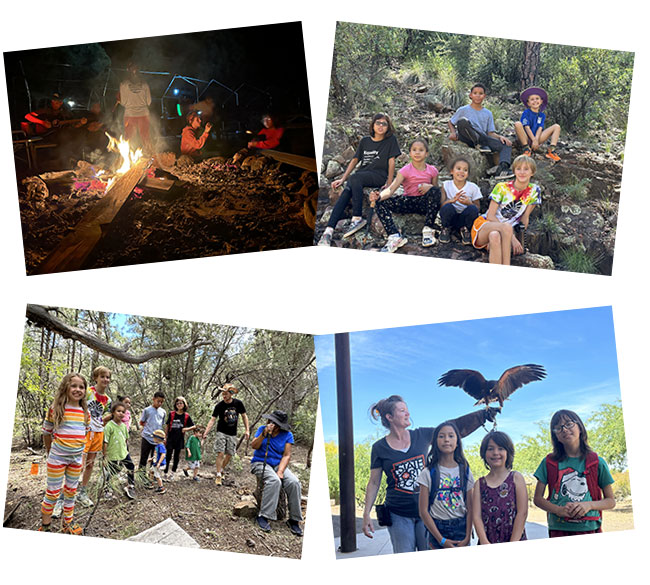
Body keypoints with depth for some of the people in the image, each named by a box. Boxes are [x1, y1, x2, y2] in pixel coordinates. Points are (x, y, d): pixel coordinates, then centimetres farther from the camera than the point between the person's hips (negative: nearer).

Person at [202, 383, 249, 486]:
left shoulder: (238, 403, -7)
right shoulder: (219, 405, -12)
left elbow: (244, 416, 6)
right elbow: (212, 420, -11)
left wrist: (247, 430, 0)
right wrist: (205, 434, -18)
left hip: (232, 434, 2)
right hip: (221, 432, -2)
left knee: (229, 455, 6)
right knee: (220, 454, -12)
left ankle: (221, 470, 29)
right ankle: (218, 476, -3)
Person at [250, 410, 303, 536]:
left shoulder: (287, 435, 0)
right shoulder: (262, 429, 0)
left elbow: (286, 455, -4)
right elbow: (254, 446, -9)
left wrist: (280, 471, -18)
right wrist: (264, 434, -23)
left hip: (278, 464, 2)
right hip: (260, 463, -2)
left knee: (294, 482, -25)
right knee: (274, 481, -35)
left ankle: (294, 520, -17)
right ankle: (263, 516, -31)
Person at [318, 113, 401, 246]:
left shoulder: (391, 140, 7)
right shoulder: (365, 141, 17)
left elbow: (391, 161, 3)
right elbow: (355, 160, 16)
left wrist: (389, 183, -6)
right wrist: (342, 179, 7)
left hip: (379, 175, -4)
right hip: (362, 174, 4)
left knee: (355, 178, -36)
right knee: (346, 193, -28)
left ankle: (357, 219, -34)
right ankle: (329, 231, -42)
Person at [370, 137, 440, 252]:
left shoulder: (432, 171, 2)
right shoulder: (405, 171, -4)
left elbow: (436, 189, 10)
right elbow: (391, 188, -16)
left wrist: (430, 186, -16)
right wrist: (379, 196, -39)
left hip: (424, 203, 0)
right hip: (409, 202, 0)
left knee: (435, 190, -33)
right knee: (381, 203, -22)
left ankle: (428, 230, -25)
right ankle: (395, 237, -35)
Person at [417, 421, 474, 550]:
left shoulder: (465, 471, 5)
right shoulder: (428, 473, -3)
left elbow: (470, 509, 3)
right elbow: (423, 511, -6)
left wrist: (467, 537, -8)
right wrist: (441, 540, -10)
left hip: (461, 528, 2)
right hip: (437, 529, -2)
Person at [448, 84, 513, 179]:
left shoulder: (488, 113, 18)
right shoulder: (463, 110, 11)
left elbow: (490, 132, 14)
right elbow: (450, 122, 17)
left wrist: (500, 137, -7)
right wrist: (453, 132, -5)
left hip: (483, 138, 4)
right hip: (467, 139, -3)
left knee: (507, 145, -20)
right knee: (462, 121, -34)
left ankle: (503, 168, -43)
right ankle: (478, 143, -32)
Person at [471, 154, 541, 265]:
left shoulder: (534, 191, 2)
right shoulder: (502, 188, -5)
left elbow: (525, 217, 5)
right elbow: (490, 215, -10)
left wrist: (520, 239, -8)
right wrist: (512, 237, -20)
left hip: (506, 232, 2)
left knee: (495, 236, -37)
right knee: (506, 227, -38)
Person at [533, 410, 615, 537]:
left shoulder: (597, 463, 5)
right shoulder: (549, 462, 6)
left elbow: (611, 501, 9)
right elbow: (537, 498, 6)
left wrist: (589, 505, -10)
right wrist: (559, 510, -11)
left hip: (589, 528, 0)